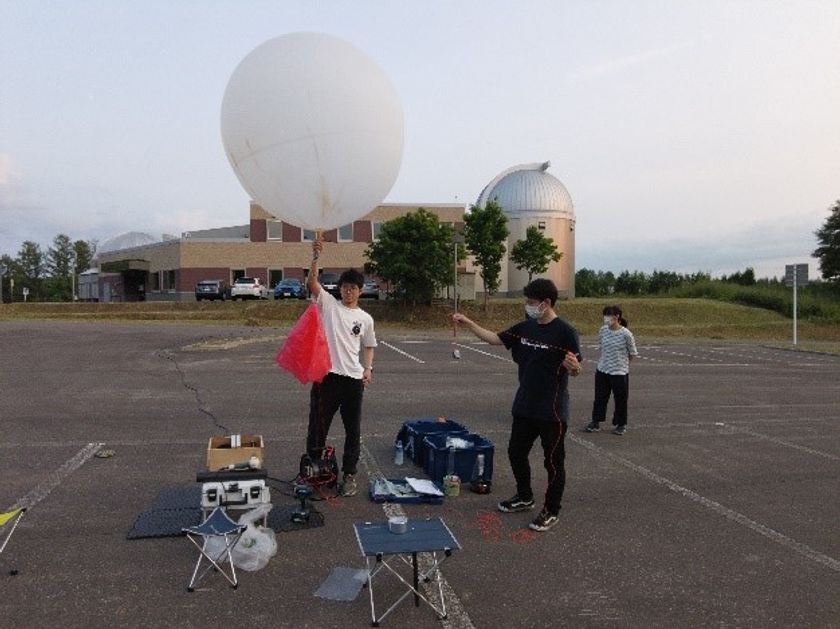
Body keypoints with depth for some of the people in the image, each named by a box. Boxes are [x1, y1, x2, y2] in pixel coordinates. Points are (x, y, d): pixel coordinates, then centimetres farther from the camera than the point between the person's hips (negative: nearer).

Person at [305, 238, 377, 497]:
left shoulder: (366, 319, 11)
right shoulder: (328, 304, 3)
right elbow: (312, 283, -13)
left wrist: (368, 369, 3)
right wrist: (316, 256, -26)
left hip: (353, 379, 2)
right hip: (327, 375, -2)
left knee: (353, 430, 7)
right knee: (318, 425, 7)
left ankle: (349, 475, 20)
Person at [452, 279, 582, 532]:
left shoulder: (564, 331, -15)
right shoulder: (525, 327, 4)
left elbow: (576, 370, -13)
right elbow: (495, 338, 10)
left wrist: (574, 367, -36)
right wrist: (469, 323, 3)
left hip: (552, 411, -7)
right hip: (525, 406, 7)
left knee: (553, 461, 6)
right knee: (516, 452, 18)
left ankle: (551, 511, 22)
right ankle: (524, 497, 40)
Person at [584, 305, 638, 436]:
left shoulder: (626, 334, -14)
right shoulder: (603, 330, -2)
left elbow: (633, 354, -3)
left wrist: (622, 361, 7)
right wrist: (606, 360, 11)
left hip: (620, 372, -4)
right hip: (602, 370, 4)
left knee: (620, 399, 8)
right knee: (600, 397, 10)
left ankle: (621, 424, 24)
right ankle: (596, 422, 22)